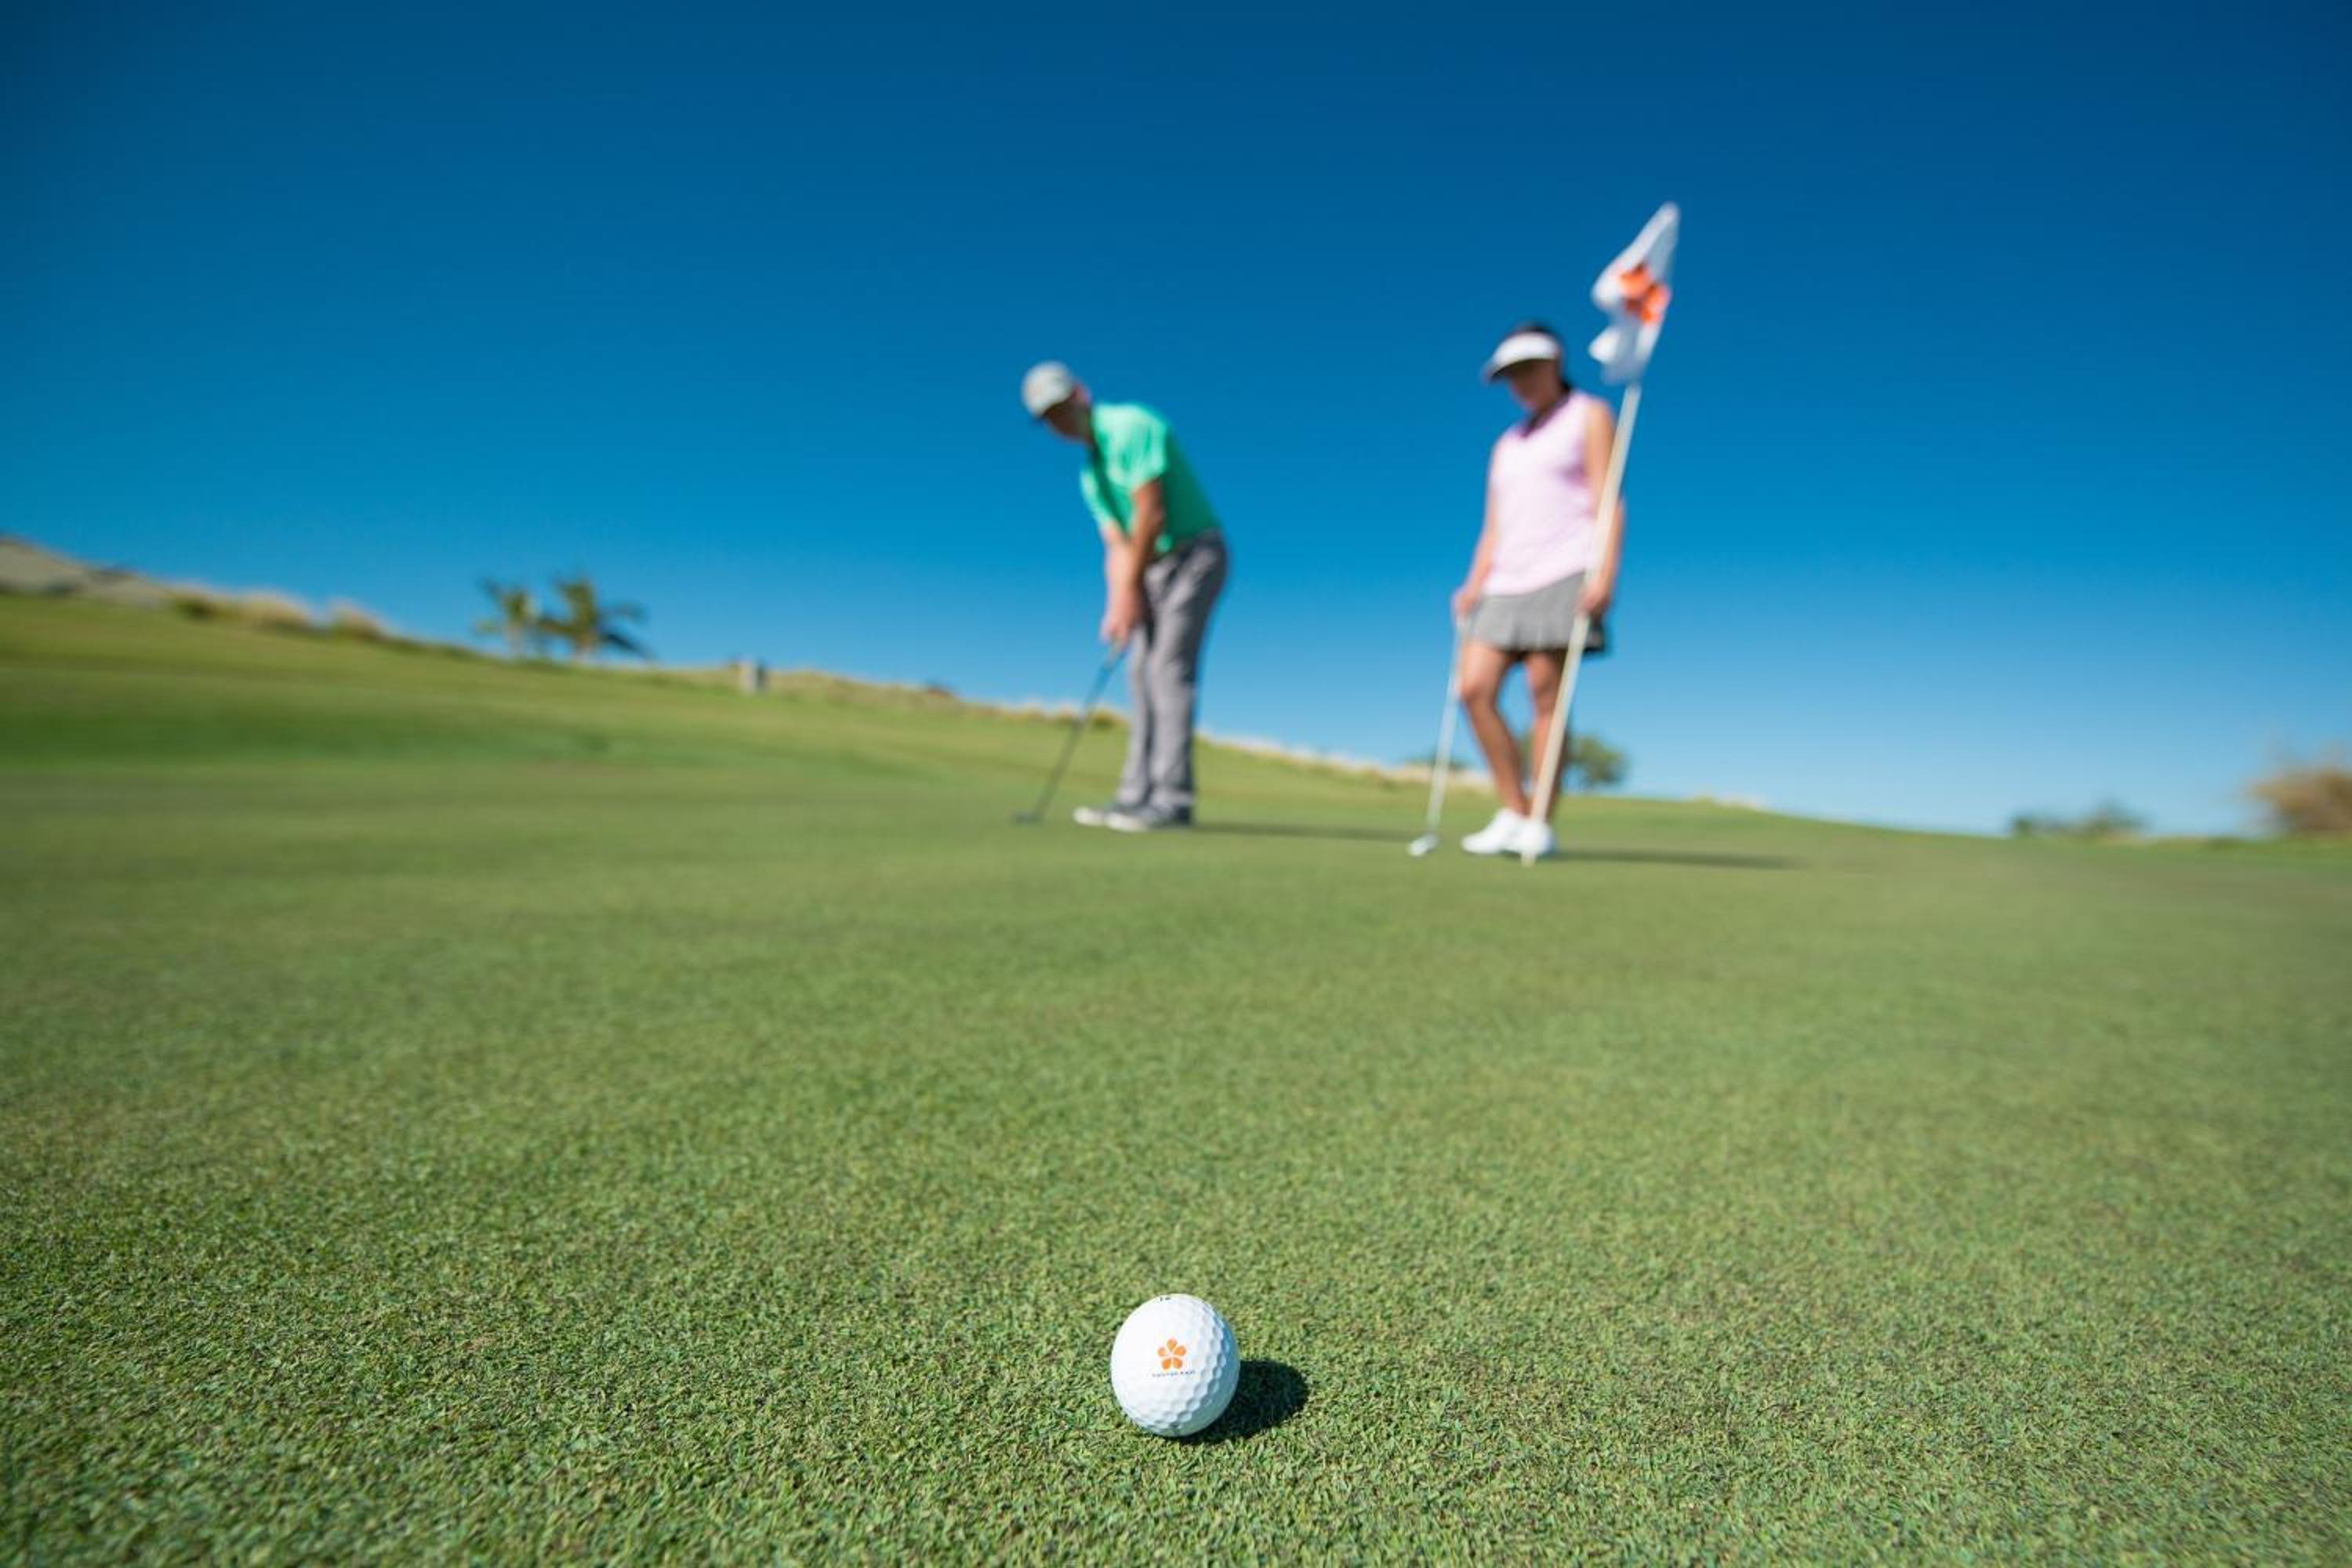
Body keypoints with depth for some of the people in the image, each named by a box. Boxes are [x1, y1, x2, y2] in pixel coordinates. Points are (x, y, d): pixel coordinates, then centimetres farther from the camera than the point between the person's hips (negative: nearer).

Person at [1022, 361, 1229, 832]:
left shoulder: (1130, 426, -13)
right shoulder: (1090, 474, 15)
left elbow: (1151, 514, -19)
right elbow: (1117, 545, 10)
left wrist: (1131, 588, -13)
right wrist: (1117, 603, -5)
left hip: (1195, 556, -9)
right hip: (1156, 567, 9)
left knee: (1170, 667, -16)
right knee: (1142, 672, 4)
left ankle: (1173, 798, -16)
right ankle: (1138, 794, 6)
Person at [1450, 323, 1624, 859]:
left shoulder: (1589, 416, 12)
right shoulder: (1507, 444, 28)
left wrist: (1606, 571, -15)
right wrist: (1474, 586, 4)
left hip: (1564, 572, -5)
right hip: (1507, 583, 6)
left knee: (1545, 694, -12)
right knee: (1474, 688, -9)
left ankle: (1540, 825, -6)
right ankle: (1512, 813, -1)